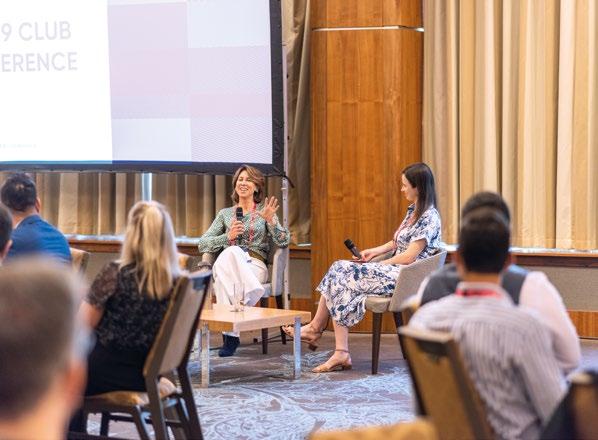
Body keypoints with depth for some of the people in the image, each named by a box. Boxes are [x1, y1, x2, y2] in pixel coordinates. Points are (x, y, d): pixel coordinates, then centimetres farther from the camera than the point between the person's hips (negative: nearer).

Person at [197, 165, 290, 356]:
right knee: (231, 252, -39)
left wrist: (271, 220, -12)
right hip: (227, 262, 2)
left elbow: (284, 242, 4)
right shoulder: (225, 213, 24)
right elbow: (202, 244, 13)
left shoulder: (264, 211, 18)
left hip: (255, 266, -2)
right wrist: (228, 236, -3)